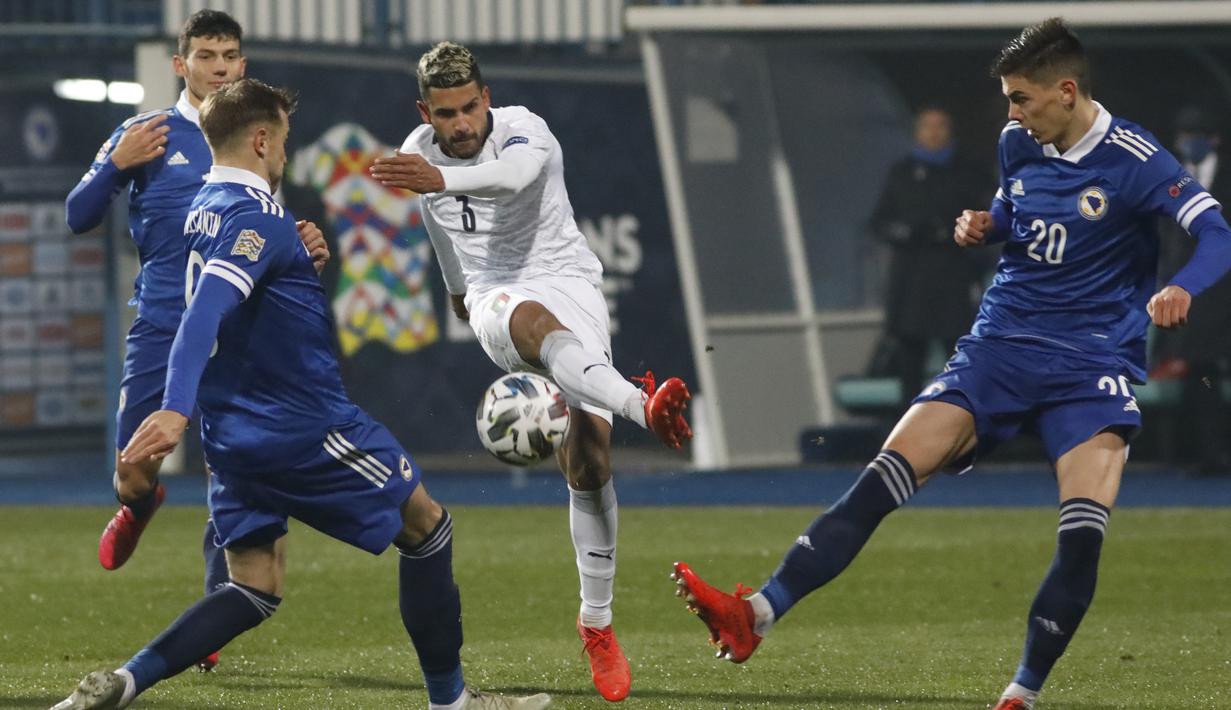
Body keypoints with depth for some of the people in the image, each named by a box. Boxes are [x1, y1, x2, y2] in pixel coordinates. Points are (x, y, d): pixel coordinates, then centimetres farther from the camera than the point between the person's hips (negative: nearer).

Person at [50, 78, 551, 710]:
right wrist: (176, 409, -42)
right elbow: (205, 312, -31)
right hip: (304, 427, -9)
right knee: (426, 525, 9)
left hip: (234, 437, 9)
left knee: (254, 591, 7)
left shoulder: (203, 209, 11)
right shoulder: (259, 218, -17)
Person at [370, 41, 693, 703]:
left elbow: (510, 176, -37)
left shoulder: (523, 130, -10)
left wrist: (439, 179, -55)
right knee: (535, 321, -39)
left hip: (568, 279, -1)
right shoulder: (417, 155, 6)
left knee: (589, 446, -14)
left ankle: (596, 621, -2)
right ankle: (643, 406, -69)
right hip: (496, 295, 1)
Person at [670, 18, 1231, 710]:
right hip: (1000, 347, 4)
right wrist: (985, 226, 2)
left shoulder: (1134, 160, -12)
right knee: (883, 480, -13)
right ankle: (757, 615, -23)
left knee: (1084, 536, -20)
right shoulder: (1019, 143, 6)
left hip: (1092, 366, -4)